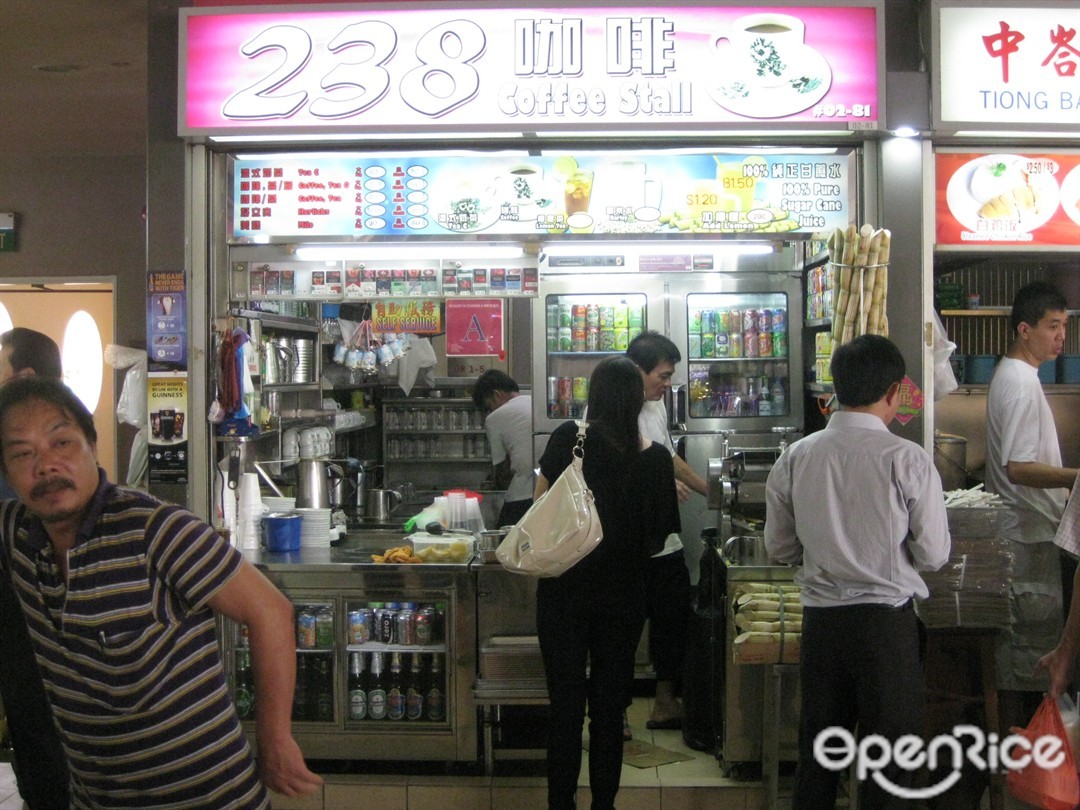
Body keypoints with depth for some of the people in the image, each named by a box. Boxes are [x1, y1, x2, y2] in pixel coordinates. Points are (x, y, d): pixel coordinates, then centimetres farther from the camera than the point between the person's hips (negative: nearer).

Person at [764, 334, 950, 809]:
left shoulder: (796, 457, -3)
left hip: (820, 617, 4)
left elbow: (779, 549, 4)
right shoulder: (907, 459, -13)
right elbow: (934, 556, -8)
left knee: (816, 753, 17)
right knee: (888, 756, 11)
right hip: (888, 621, -3)